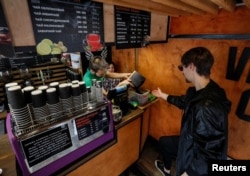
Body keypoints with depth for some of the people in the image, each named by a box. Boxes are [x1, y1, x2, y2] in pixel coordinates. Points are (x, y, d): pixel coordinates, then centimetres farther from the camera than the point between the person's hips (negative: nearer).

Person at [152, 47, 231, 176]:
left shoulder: (207, 107, -39)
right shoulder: (199, 91, -7)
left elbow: (208, 155, -34)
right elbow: (184, 101, 13)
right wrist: (162, 95, 24)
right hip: (193, 143, 9)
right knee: (163, 141, 25)